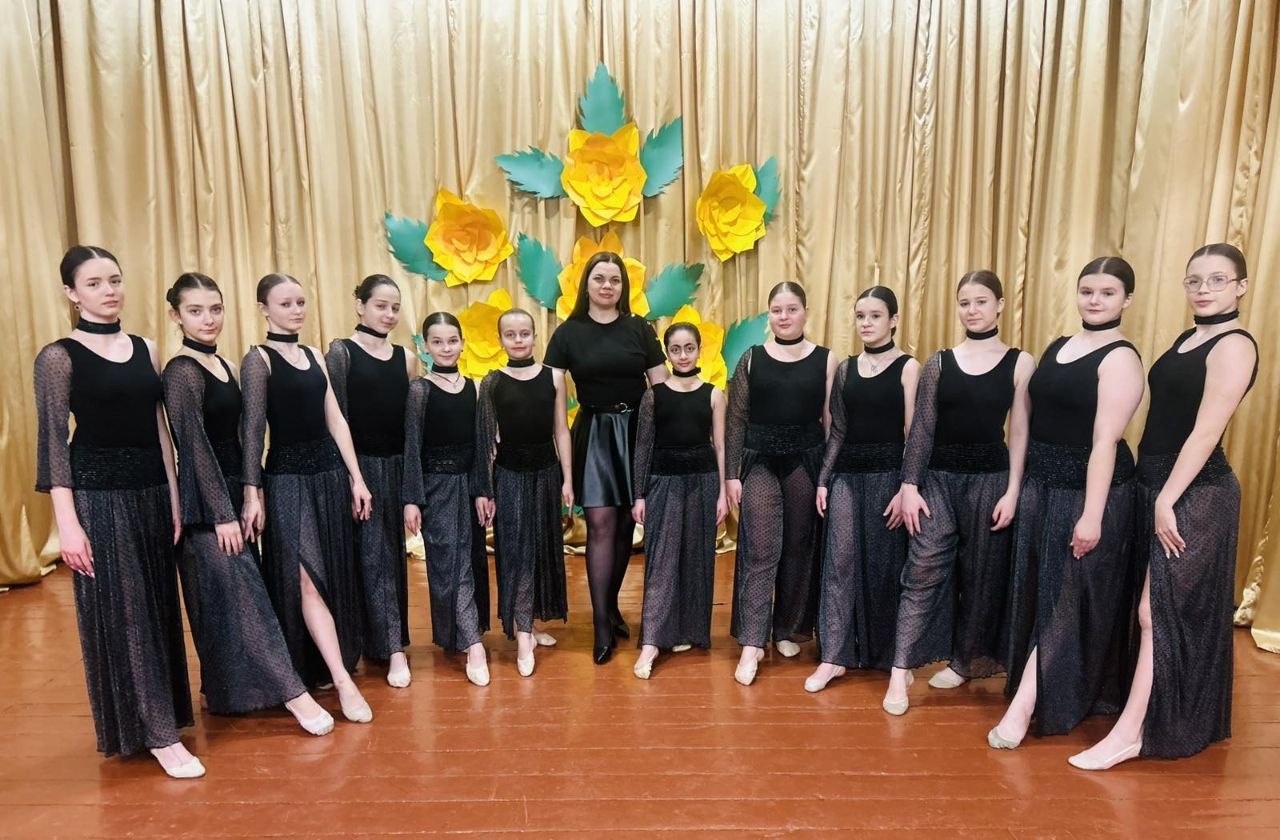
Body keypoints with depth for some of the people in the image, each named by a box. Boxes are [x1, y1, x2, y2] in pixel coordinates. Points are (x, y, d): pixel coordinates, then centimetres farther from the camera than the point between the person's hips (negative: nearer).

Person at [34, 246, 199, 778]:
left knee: (158, 607, 12)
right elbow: (53, 443, -8)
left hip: (151, 492, 5)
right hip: (99, 495, -5)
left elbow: (160, 431, 10)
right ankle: (158, 733, 8)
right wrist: (67, 522, -14)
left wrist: (174, 500, 8)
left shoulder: (145, 349, 9)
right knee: (120, 613, 1)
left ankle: (159, 716, 28)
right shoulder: (58, 357, -5)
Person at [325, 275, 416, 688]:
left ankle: (378, 638, 27)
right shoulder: (341, 351, -4)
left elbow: (413, 419, 11)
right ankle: (394, 650, 3)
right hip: (360, 466, -5)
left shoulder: (406, 358, 9)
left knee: (395, 554, 12)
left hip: (397, 466, 5)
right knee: (374, 556, -1)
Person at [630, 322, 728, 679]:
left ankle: (687, 631, 24)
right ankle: (651, 641, -2)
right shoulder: (654, 395, 1)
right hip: (664, 480, -1)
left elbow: (720, 447, 4)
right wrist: (639, 495, 0)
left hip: (703, 480, 1)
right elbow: (643, 447, 2)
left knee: (696, 557, 8)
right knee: (661, 559, -3)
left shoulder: (713, 394, 3)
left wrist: (723, 492, 0)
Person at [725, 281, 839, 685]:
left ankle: (788, 630, 28)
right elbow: (736, 420, 3)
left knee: (799, 550, 10)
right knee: (759, 552, -5)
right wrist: (731, 473, -2)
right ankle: (751, 644, -2)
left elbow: (832, 421, 2)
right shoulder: (751, 359, 3)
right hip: (760, 462, -1)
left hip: (806, 461, 1)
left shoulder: (826, 359, 2)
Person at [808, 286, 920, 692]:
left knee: (885, 564, 7)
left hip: (888, 473, -3)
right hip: (847, 473, 4)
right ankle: (834, 656, 8)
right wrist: (823, 479, 5)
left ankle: (889, 653, 25)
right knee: (840, 560, 1)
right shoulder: (845, 368, 9)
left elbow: (913, 433, -7)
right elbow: (838, 431, 10)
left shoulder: (908, 367, -3)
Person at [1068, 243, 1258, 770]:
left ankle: (1130, 733, 4)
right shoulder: (1189, 338, 12)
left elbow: (1206, 432, -19)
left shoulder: (1234, 346, -13)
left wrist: (1167, 501, -20)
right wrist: (1157, 495, 11)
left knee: (1159, 612, -4)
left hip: (1194, 494, -8)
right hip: (1159, 485, 8)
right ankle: (1170, 716, 31)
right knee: (1173, 610, 17)